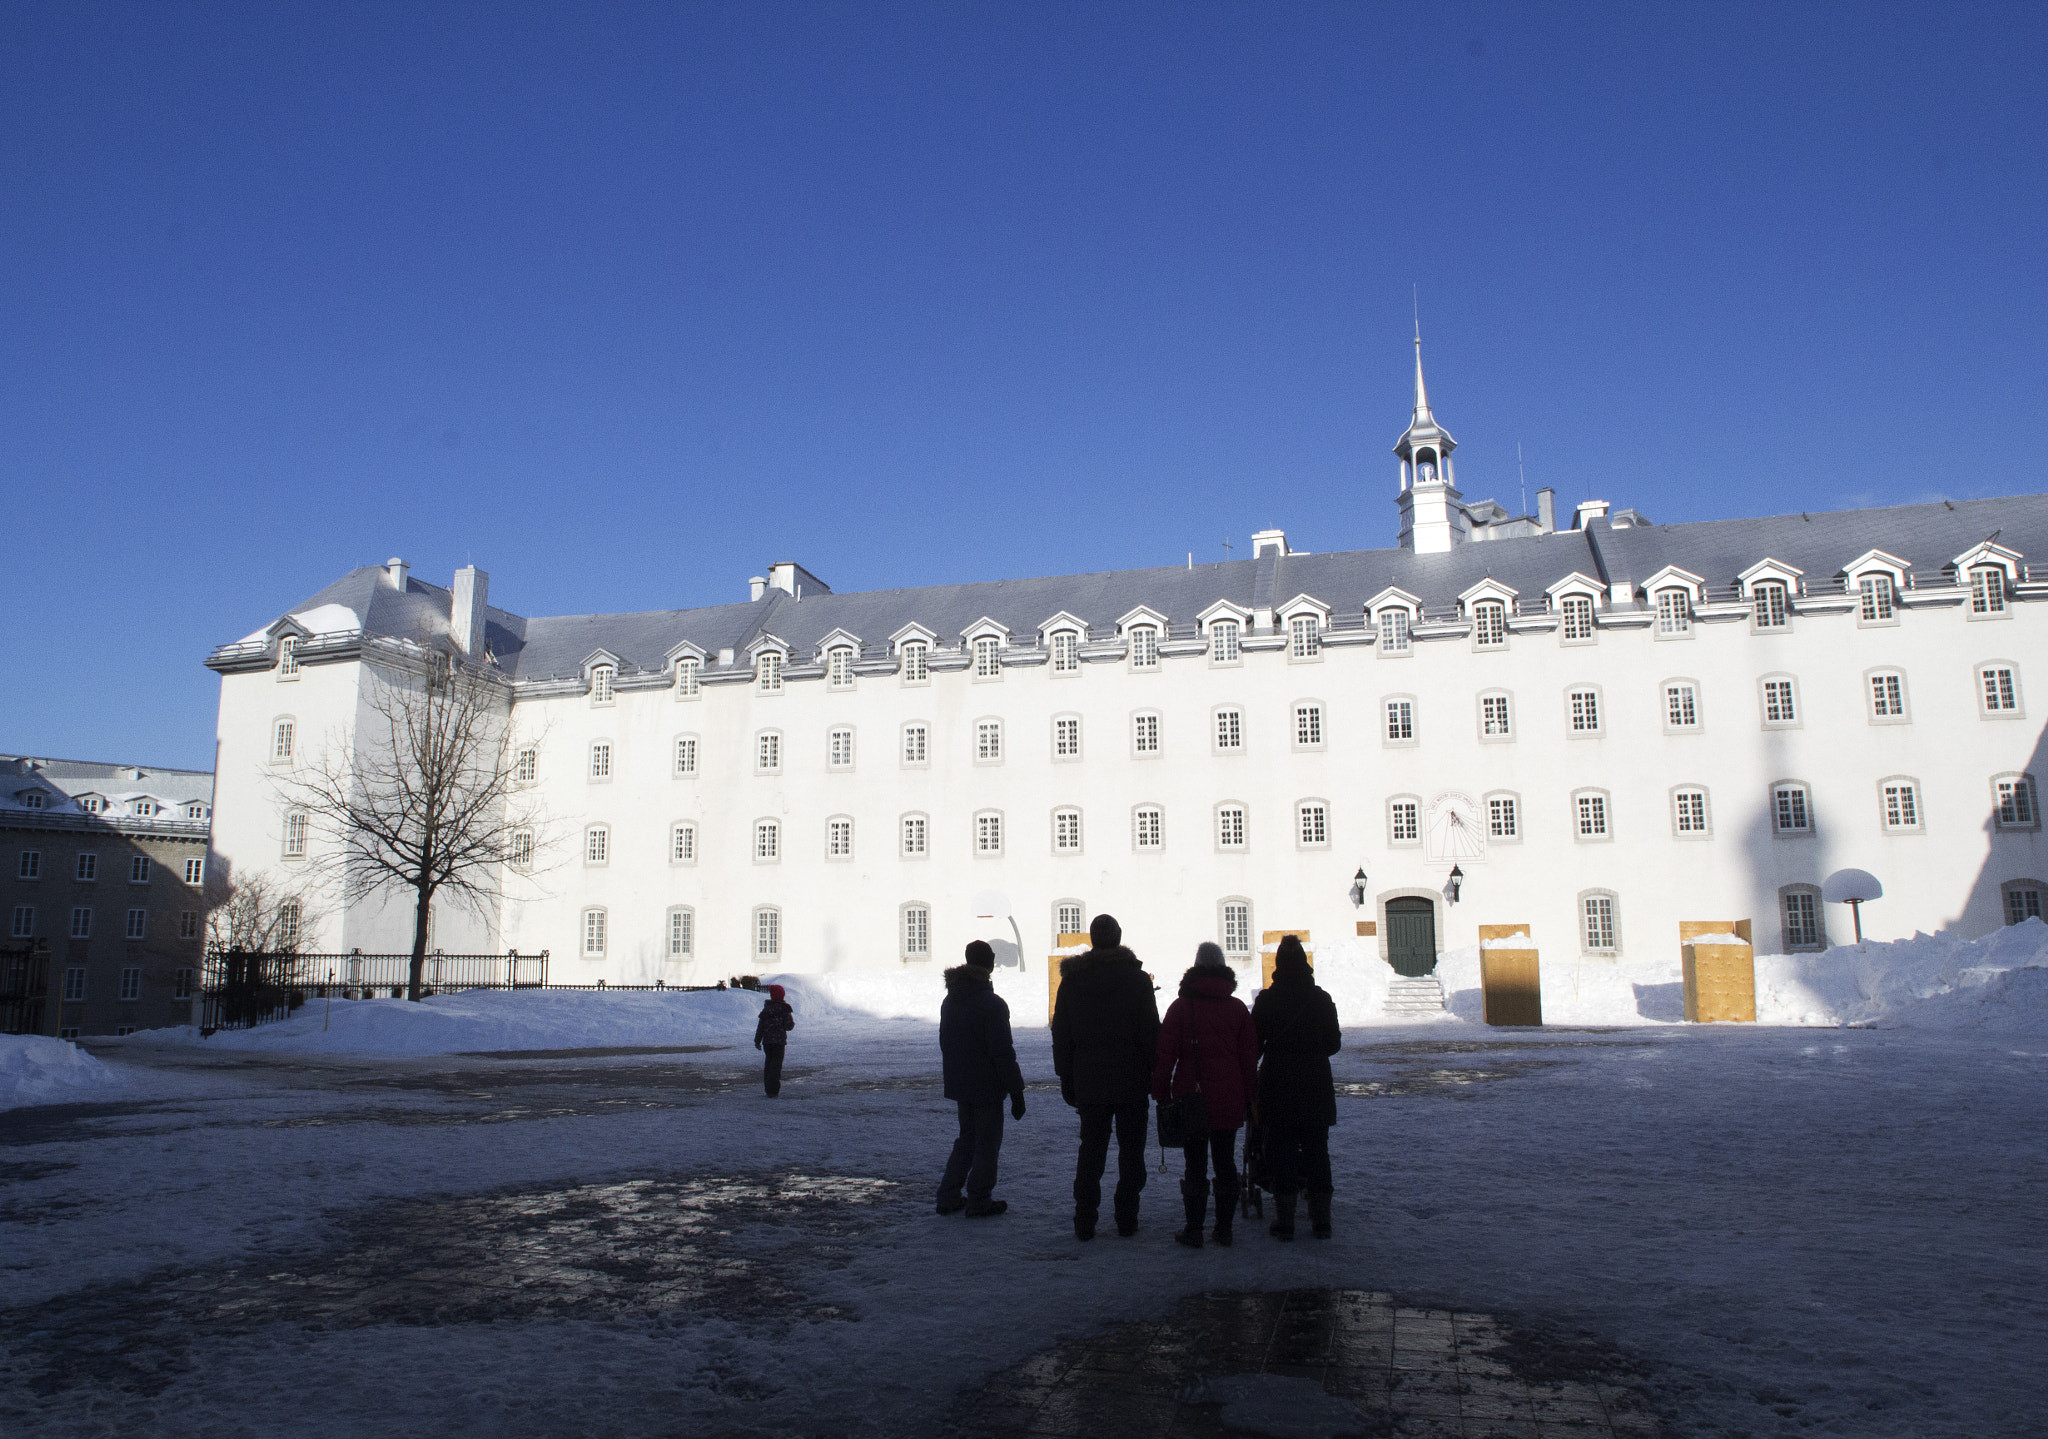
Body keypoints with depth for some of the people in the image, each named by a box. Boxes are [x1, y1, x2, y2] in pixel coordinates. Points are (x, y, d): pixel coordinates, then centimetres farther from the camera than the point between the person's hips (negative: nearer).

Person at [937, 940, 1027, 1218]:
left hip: (960, 1086, 7)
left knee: (966, 1138, 19)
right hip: (987, 1088, -7)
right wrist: (1016, 1091, -13)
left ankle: (948, 1197, 19)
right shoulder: (991, 1004, -18)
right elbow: (1003, 1053, -19)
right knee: (987, 1143, 4)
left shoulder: (949, 1001, 6)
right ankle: (979, 1202, 9)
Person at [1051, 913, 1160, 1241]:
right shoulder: (1138, 979, -5)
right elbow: (1151, 1033, -7)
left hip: (1089, 1083, 2)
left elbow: (1061, 1036, 5)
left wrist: (1067, 1079, 10)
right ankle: (1127, 1219, 10)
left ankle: (1084, 1222, 6)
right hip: (1132, 1081, -2)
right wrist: (1156, 1076, 0)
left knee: (1090, 1151, 8)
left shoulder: (1072, 980, 2)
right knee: (1131, 1152, 8)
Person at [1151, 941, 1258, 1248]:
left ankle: (1194, 1230, 3)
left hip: (1190, 1098, -2)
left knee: (1195, 1164, 2)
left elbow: (1166, 1054, -6)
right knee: (1225, 1161, 10)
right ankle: (1224, 1228, 13)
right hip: (1229, 1101, 2)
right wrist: (1251, 1099, 10)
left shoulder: (1180, 1007, -4)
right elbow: (1249, 1057, 5)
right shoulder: (1237, 1007, 4)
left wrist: (1161, 1095, 0)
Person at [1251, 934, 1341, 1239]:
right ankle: (1321, 1220, 13)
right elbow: (1334, 1043, 6)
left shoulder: (1266, 1000, -8)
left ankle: (1284, 1222, 4)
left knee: (1281, 1153, 4)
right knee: (1317, 1152, 11)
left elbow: (1254, 1045, -5)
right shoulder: (1321, 999, -1)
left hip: (1277, 1088, -2)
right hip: (1316, 1087, 2)